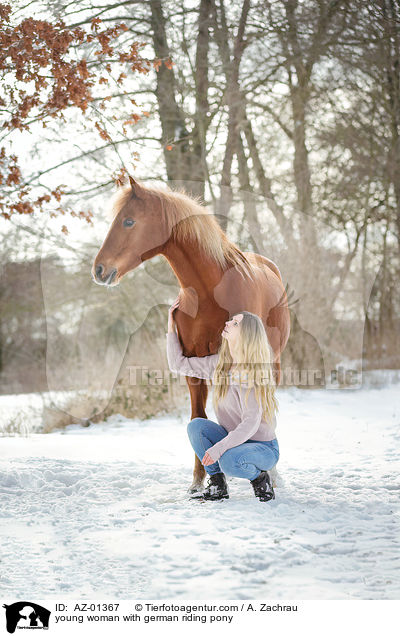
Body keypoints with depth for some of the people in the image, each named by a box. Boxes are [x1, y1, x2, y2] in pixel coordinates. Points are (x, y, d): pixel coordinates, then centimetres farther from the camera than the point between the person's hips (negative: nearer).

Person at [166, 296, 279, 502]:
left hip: (264, 448, -7)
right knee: (196, 425, -17)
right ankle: (217, 485, -5)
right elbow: (178, 364, 10)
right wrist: (171, 327, 6)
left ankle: (260, 478, -2)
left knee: (229, 461, -35)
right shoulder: (218, 363, 0)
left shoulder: (251, 372, -23)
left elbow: (250, 424, -28)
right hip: (233, 439, 7)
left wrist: (219, 448, -38)